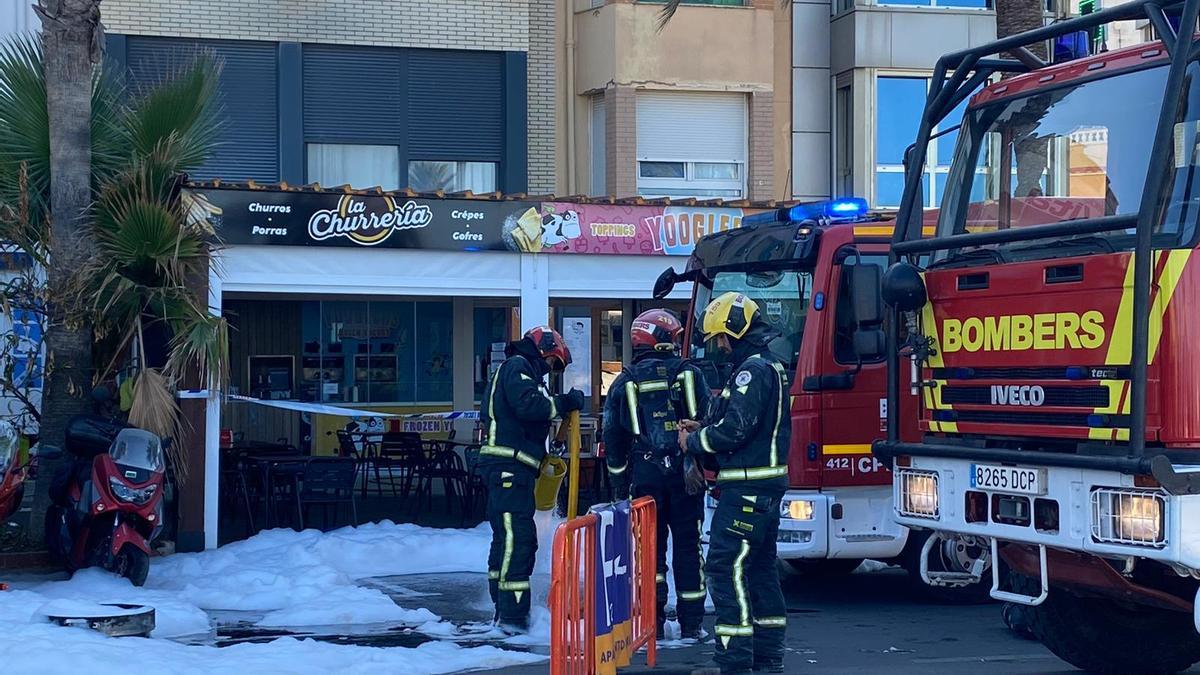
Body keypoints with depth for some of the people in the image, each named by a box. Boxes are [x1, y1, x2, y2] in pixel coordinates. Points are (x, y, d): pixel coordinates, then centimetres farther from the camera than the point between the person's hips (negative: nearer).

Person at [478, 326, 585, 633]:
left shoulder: (525, 372, 26)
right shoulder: (517, 366, -4)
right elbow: (527, 406, -21)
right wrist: (564, 403, -12)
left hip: (511, 468, 11)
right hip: (508, 466, -11)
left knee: (507, 538, 13)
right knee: (517, 537, -15)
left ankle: (504, 611, 19)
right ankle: (512, 614, -19)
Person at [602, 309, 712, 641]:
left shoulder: (623, 384, 5)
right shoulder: (689, 374, 2)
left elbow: (613, 441, 7)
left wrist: (618, 486, 13)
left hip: (645, 474, 0)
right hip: (686, 473, 0)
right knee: (688, 545, 6)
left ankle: (652, 620, 4)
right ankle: (691, 623, 7)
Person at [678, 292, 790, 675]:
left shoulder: (753, 370, -15)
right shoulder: (770, 367, 18)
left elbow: (736, 428, -22)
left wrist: (695, 442, -6)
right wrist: (702, 431, 12)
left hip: (746, 489, -11)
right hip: (766, 487, 11)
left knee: (725, 568, -10)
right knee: (760, 570, 14)